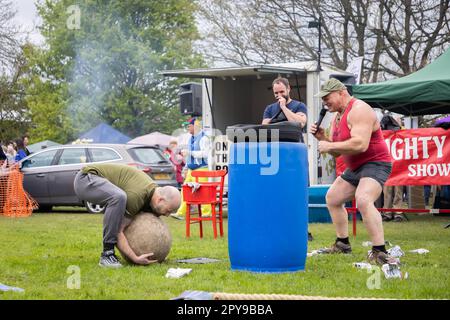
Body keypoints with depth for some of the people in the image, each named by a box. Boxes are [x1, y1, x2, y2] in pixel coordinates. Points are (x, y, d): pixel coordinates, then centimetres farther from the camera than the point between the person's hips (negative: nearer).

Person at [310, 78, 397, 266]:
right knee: (332, 198, 20)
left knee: (363, 200, -33)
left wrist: (330, 145, -24)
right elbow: (337, 152, 16)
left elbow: (360, 144, -32)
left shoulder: (359, 110, -19)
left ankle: (379, 252, -35)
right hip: (355, 167, 11)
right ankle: (342, 244, 32)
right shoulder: (338, 117, 13)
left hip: (375, 164, -11)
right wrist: (321, 138, -1)